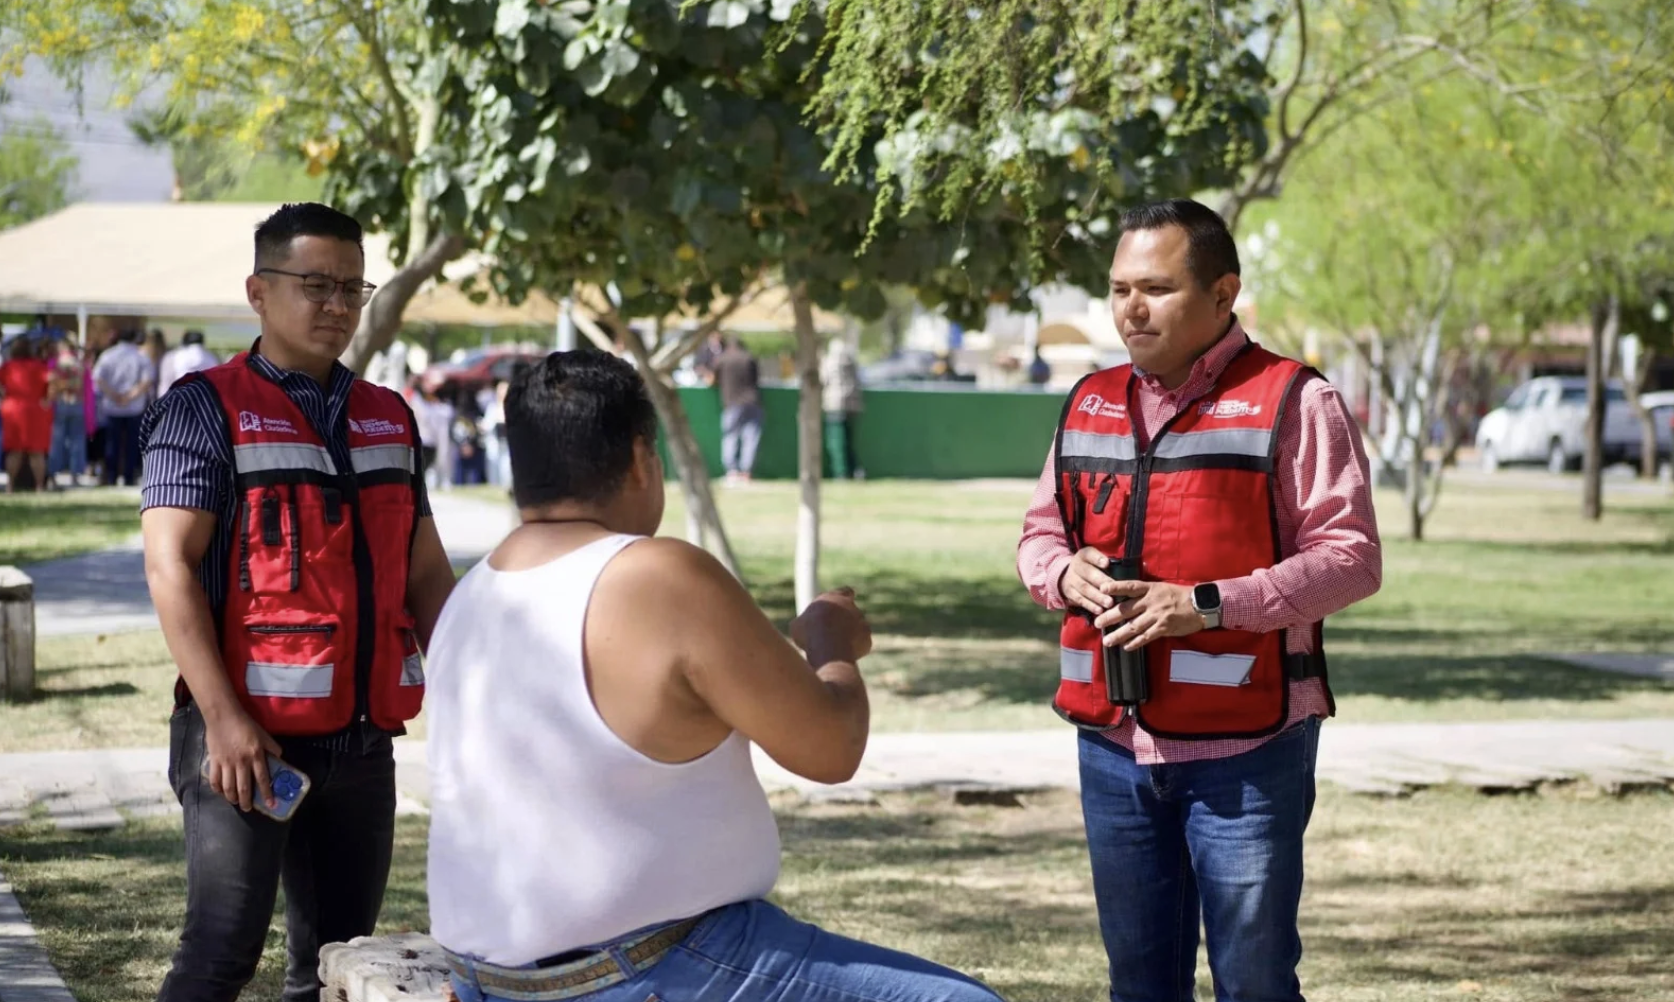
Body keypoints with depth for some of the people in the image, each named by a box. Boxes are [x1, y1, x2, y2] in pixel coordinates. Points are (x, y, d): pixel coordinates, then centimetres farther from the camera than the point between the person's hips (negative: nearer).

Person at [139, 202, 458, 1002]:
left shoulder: (388, 420, 15)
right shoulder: (207, 408, -3)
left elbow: (426, 573, 19)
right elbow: (170, 567, -11)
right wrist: (224, 720, -20)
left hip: (363, 742, 6)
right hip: (248, 738, -6)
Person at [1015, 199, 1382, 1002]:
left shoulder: (1292, 402, -7)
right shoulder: (1089, 404, 12)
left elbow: (1350, 557, -11)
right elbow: (1039, 534, 20)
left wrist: (1211, 605, -21)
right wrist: (1065, 572, -5)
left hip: (1245, 749, -6)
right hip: (1113, 745, 6)